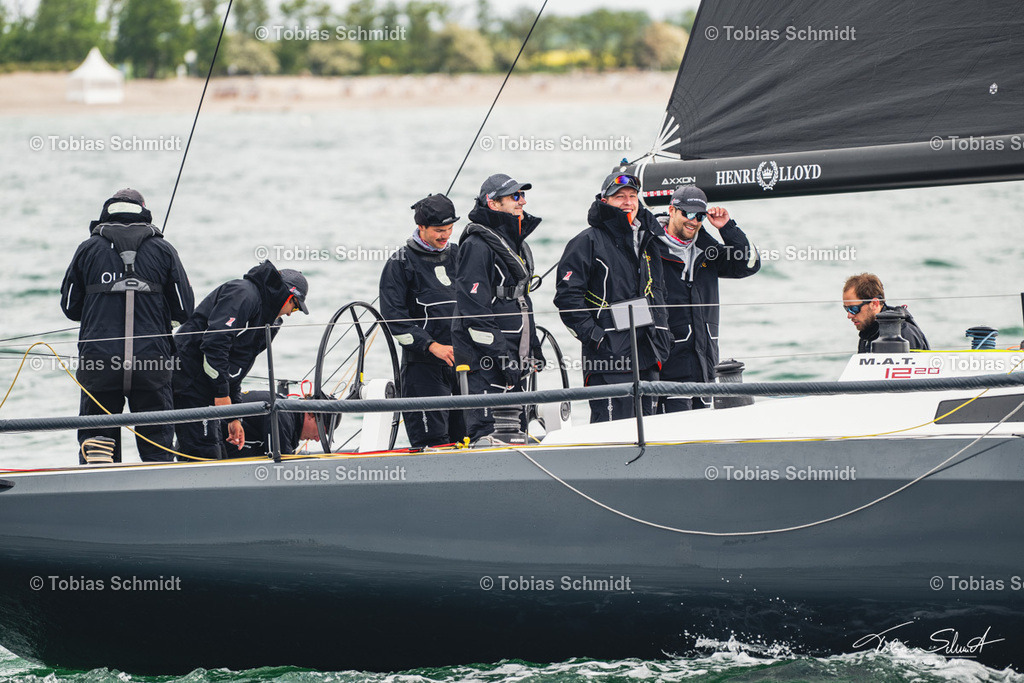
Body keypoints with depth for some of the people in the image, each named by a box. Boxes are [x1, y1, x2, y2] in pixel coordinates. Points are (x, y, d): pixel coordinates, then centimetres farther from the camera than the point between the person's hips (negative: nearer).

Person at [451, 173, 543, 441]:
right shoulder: (477, 246, -13)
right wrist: (502, 356, -20)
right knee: (488, 436, -12)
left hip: (512, 358, 10)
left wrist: (533, 347, 22)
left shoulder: (516, 243, 17)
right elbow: (474, 309, -18)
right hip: (486, 361, -10)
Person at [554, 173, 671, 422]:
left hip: (647, 355, 7)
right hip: (608, 353, -7)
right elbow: (567, 294, -8)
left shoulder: (648, 242, 20)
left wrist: (661, 339, 18)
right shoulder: (588, 242, -3)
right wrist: (591, 334, -15)